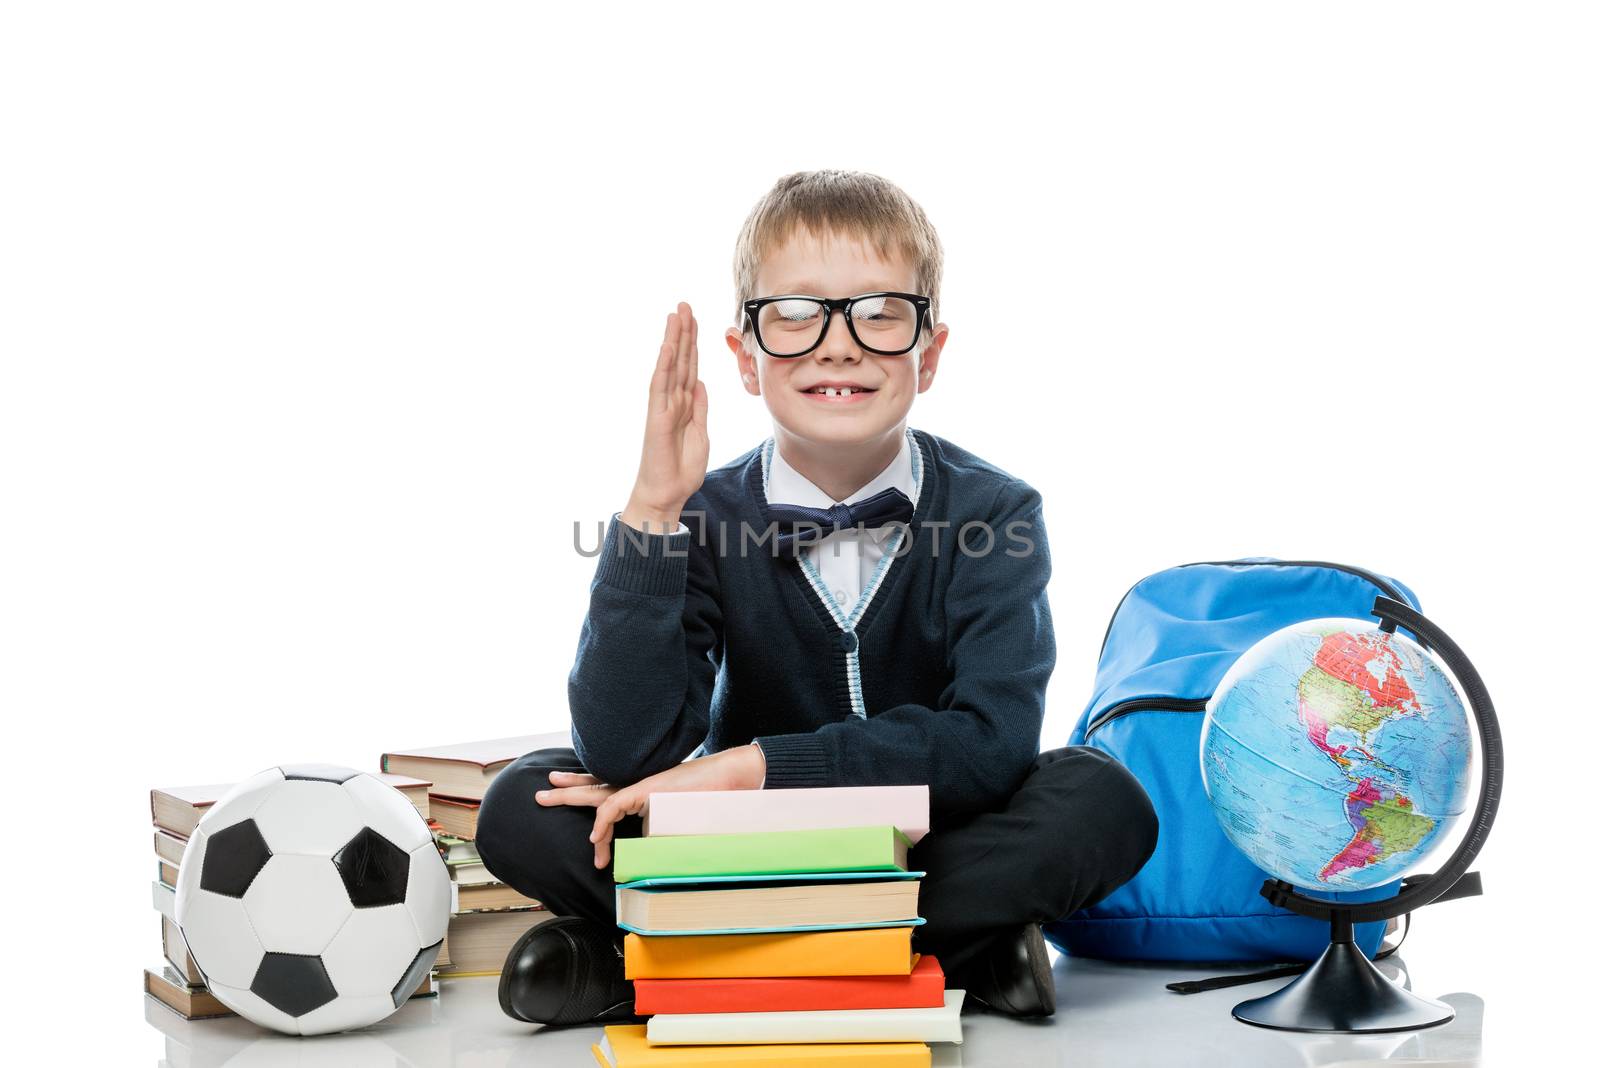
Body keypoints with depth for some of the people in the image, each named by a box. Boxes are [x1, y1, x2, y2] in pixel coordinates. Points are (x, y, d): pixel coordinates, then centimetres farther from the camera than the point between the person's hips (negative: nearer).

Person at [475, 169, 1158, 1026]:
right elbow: (625, 755, -19)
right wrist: (652, 511, -25)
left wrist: (751, 765, -25)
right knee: (524, 809, -21)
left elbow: (990, 745, -21)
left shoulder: (993, 513, -7)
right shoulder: (707, 516, -5)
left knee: (1102, 802, -29)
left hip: (928, 850, 0)